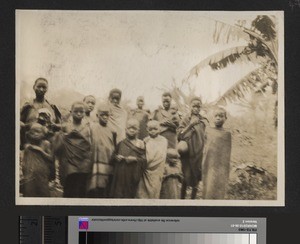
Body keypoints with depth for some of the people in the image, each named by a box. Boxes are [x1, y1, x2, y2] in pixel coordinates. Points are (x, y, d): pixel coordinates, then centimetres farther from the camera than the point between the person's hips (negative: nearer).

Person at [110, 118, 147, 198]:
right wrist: (116, 157, -4)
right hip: (120, 176, 2)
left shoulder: (140, 144, 1)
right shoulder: (121, 143, 10)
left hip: (132, 176, -2)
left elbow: (144, 161, -3)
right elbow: (114, 156, 17)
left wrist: (135, 159, -18)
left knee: (130, 194, -2)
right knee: (118, 194, -1)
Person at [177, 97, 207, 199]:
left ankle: (193, 198, 13)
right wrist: (190, 125, -18)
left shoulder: (202, 121, 8)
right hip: (187, 153, -3)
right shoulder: (185, 119, 0)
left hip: (198, 153, 3)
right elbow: (180, 134, -11)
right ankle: (182, 197, 4)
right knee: (186, 176, -6)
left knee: (196, 176, 3)